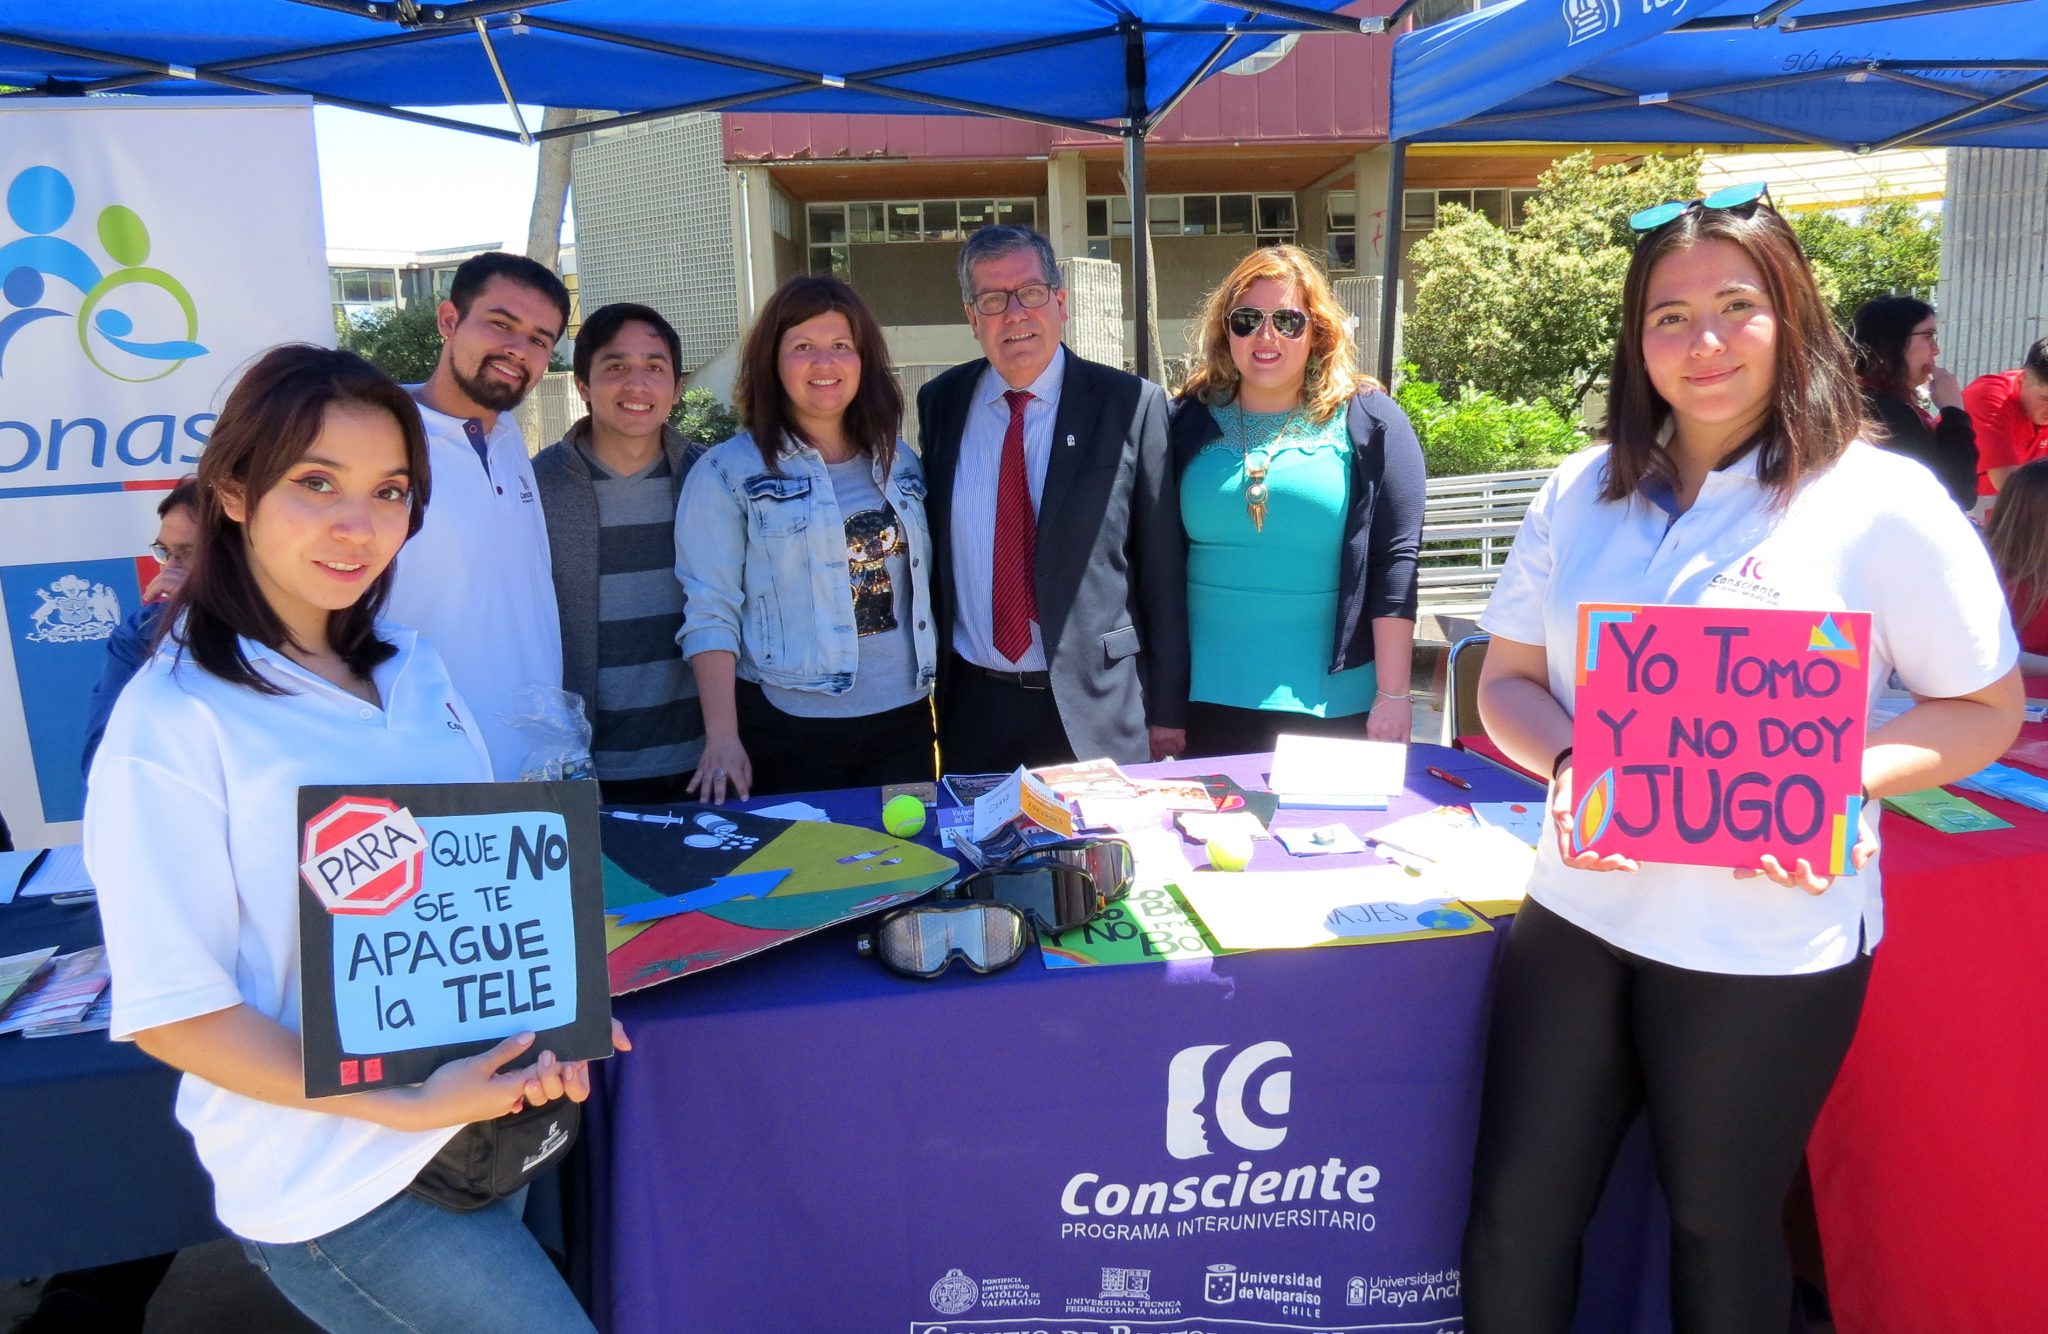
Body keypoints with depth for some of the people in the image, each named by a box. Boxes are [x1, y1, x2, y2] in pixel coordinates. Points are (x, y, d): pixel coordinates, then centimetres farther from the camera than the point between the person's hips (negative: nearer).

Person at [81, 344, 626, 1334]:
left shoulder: (411, 668, 3)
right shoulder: (174, 721, -17)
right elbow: (170, 1012, -16)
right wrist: (405, 1106, -23)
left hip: (491, 1120, 7)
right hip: (340, 1187, -6)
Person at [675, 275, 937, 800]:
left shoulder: (900, 464, 10)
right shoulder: (726, 473, -5)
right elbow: (710, 612, -9)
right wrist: (722, 738, -16)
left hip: (903, 720, 4)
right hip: (788, 732, -4)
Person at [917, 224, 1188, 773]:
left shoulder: (1131, 404, -6)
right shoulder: (940, 403, 5)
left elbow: (1163, 568, -5)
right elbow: (931, 550, 11)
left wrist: (1168, 709, -4)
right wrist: (927, 677, 9)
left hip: (1094, 708, -3)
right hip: (973, 707, 3)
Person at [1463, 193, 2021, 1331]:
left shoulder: (1879, 501, -7)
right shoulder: (1583, 492, 4)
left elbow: (1989, 711, -3)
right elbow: (1509, 679, 9)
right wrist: (1566, 767, -13)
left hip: (1769, 944, -3)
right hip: (1579, 911, 4)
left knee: (1721, 1224, 17)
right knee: (1517, 1218, 10)